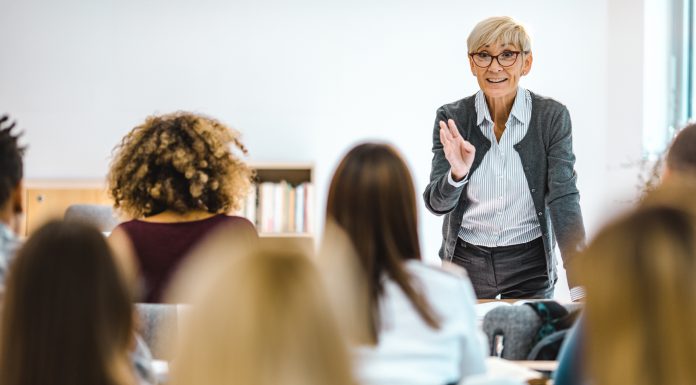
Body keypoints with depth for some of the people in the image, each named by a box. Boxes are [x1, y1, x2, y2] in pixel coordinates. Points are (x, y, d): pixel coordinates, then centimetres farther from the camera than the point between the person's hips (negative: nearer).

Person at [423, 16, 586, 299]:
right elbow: (437, 203, -10)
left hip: (531, 266, -1)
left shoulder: (553, 116, -9)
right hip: (466, 263, 1)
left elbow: (563, 198, -15)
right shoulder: (451, 118, -7)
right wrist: (457, 174, -34)